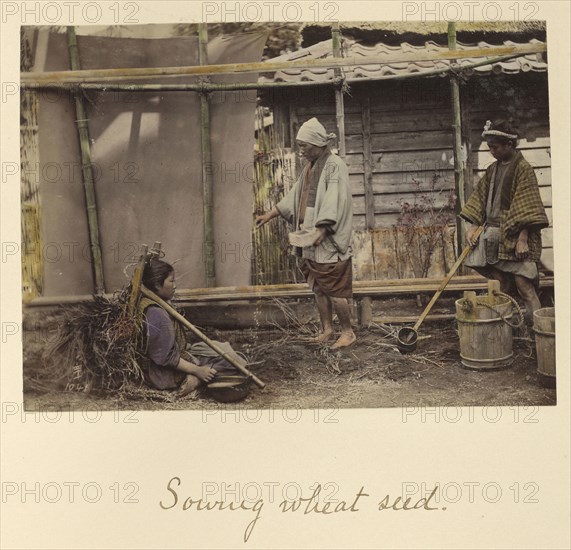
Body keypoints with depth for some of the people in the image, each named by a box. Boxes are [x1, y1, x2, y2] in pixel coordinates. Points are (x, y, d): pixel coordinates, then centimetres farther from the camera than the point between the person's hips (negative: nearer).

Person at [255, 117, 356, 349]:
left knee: (335, 289, -4)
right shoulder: (309, 167, 16)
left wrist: (321, 230, -27)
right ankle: (327, 329, 23)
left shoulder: (335, 166, -11)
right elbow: (294, 197, 21)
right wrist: (270, 215, 15)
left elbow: (333, 204, -19)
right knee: (318, 287, 13)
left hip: (329, 243, -8)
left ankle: (348, 332, 9)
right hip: (310, 243, 8)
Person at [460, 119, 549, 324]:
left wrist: (522, 239, -20)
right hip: (493, 234, 7)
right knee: (501, 285, 8)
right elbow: (480, 198, 17)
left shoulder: (523, 168, -8)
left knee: (523, 284, -10)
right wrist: (473, 226, 6)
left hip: (514, 236, -6)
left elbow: (527, 208, -14)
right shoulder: (492, 170, 14)